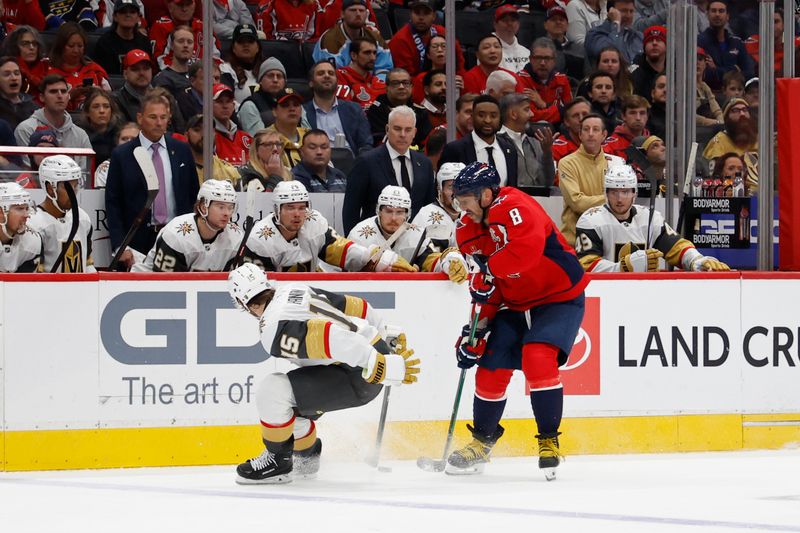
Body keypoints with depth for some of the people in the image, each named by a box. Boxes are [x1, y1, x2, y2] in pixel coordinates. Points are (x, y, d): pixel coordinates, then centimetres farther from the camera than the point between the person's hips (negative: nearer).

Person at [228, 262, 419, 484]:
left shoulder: (275, 330, -18)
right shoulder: (295, 290, 10)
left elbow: (332, 339, -29)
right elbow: (357, 306, 18)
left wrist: (388, 367, -28)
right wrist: (385, 336, 34)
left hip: (358, 377, -10)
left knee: (272, 391, -14)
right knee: (289, 399, 21)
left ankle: (278, 461, 3)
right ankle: (306, 457, 40)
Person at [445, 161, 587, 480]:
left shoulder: (513, 207, -25)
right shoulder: (468, 230, 2)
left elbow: (528, 248, -43)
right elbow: (484, 285, 8)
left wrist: (489, 269, -31)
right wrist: (476, 328, -1)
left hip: (560, 296, -8)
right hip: (515, 304, 8)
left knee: (537, 358, -26)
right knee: (490, 368, 2)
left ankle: (549, 441, -14)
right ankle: (481, 443, 23)